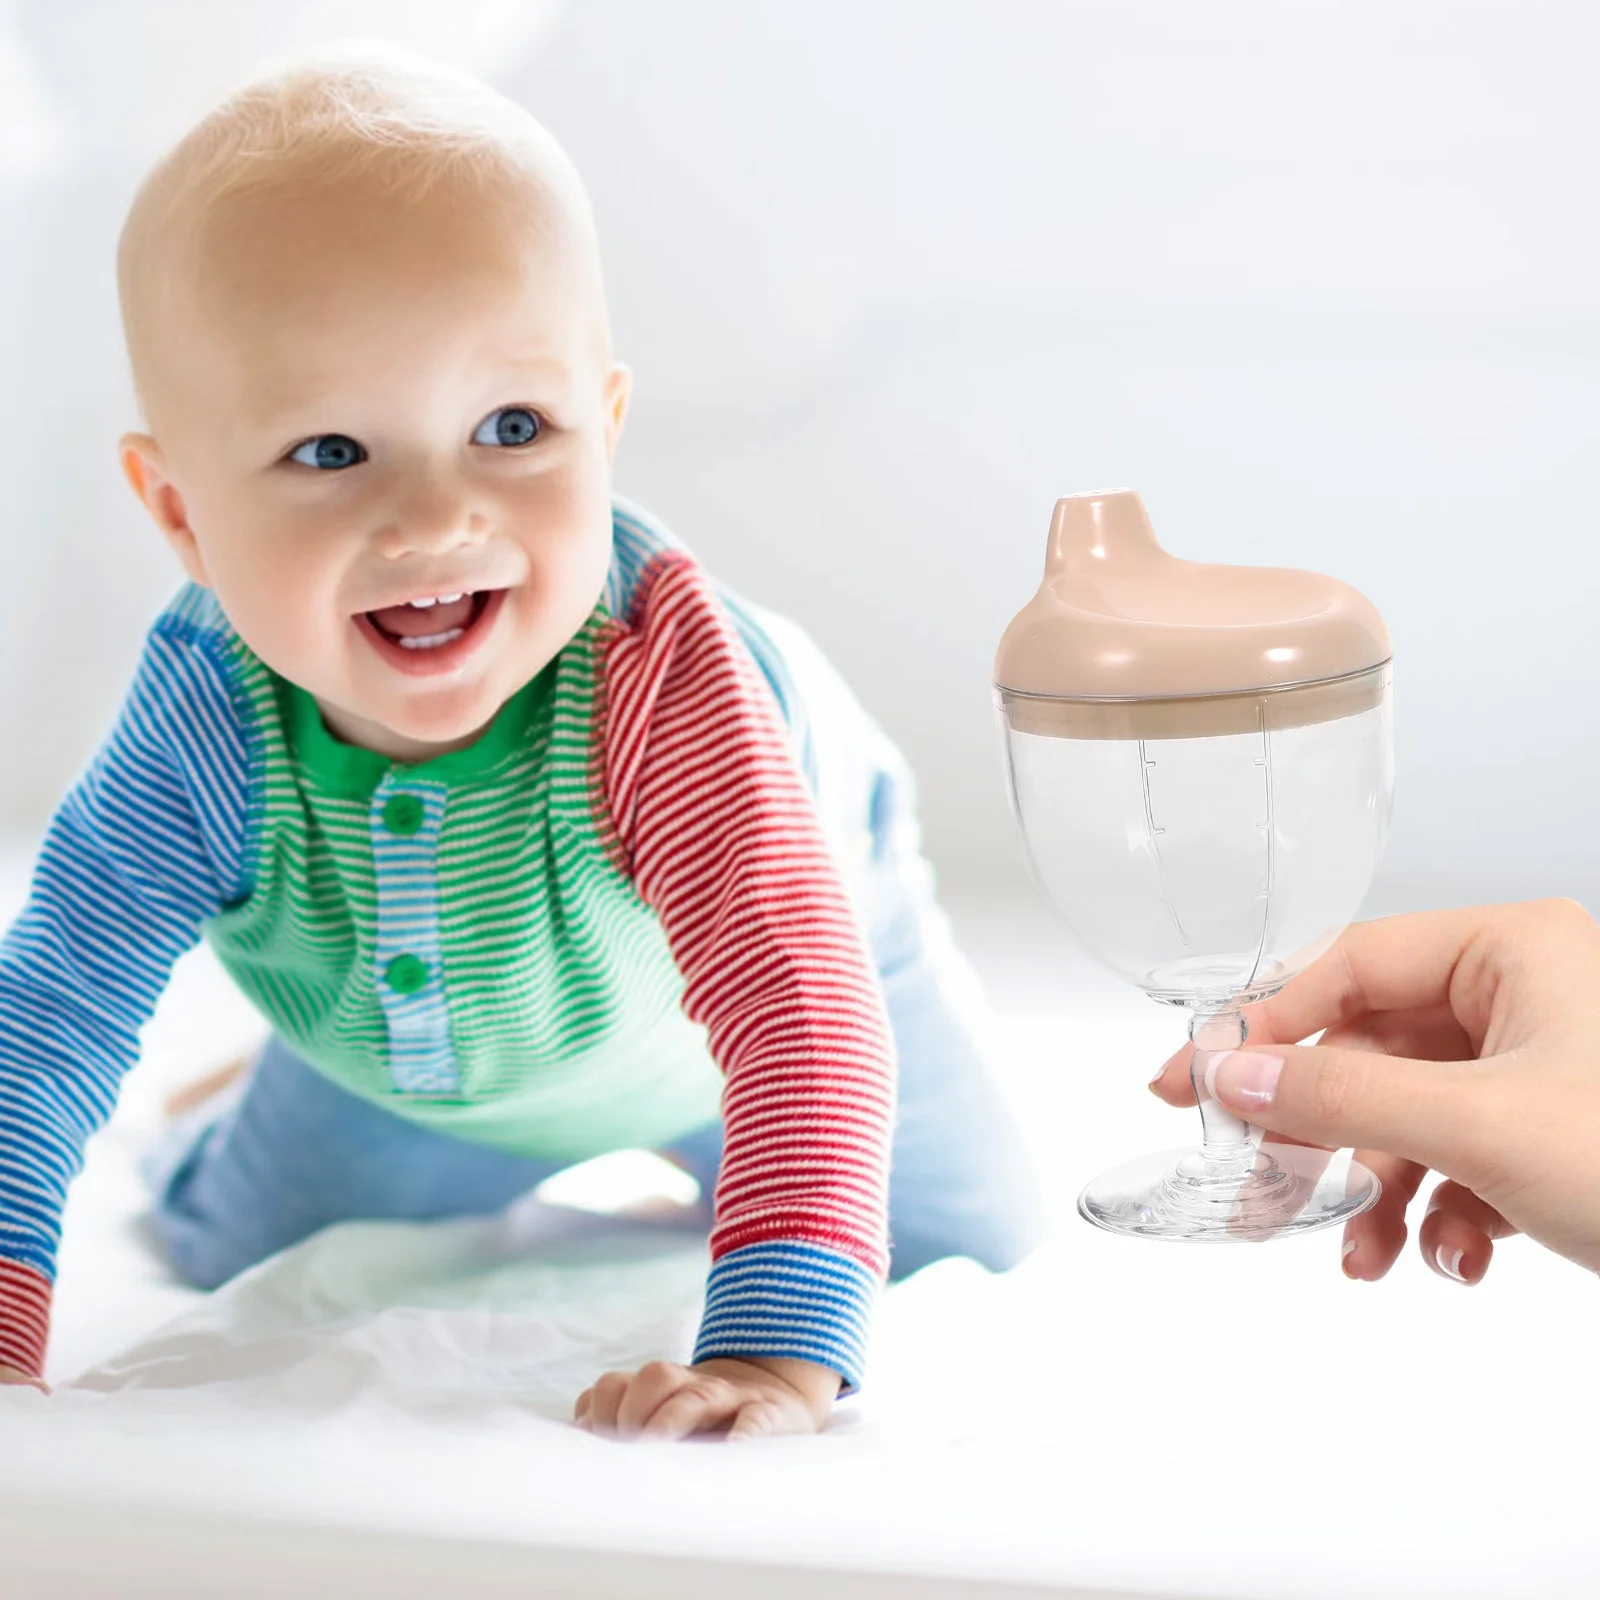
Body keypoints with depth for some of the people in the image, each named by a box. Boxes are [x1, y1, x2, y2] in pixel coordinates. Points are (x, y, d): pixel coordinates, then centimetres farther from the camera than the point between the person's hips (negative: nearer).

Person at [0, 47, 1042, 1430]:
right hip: (400, 1053, 2)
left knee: (972, 1261, 11)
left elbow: (798, 1012, -53)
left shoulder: (660, 674, -47)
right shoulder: (205, 722, -37)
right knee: (238, 1266, 16)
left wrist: (774, 1351, -64)